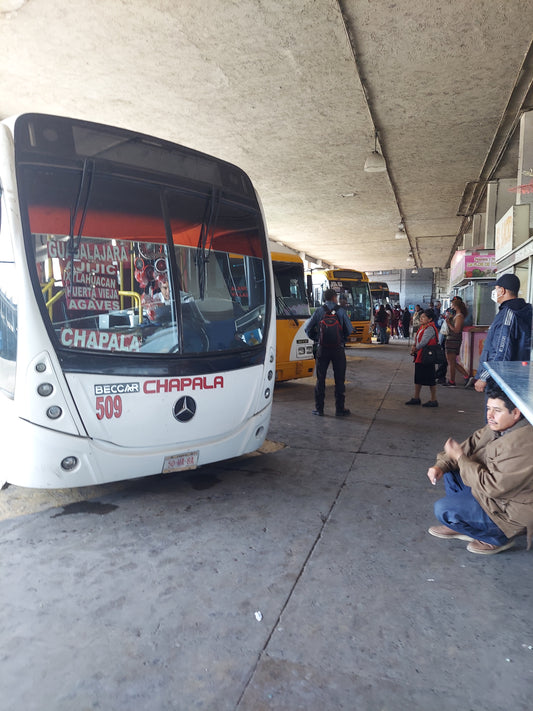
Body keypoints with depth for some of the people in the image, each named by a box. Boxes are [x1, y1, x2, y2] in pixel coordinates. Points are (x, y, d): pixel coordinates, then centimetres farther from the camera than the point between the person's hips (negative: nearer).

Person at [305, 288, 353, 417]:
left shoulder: (319, 311, -1)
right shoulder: (341, 311, -3)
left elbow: (308, 328, -2)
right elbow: (349, 330, -3)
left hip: (322, 348, 1)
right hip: (338, 348, -1)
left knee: (320, 378, 9)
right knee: (339, 379, 7)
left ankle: (319, 408, 12)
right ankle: (340, 409, 11)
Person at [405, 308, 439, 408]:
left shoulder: (430, 329, -17)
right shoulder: (422, 327, 13)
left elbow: (423, 343, -21)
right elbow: (417, 340, 17)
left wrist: (415, 349, -6)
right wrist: (414, 346, -3)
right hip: (419, 356, 10)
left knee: (430, 379, -2)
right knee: (418, 378, 16)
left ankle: (434, 400, 7)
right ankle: (416, 398, 26)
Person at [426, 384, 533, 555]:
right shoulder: (498, 427, -4)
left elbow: (492, 486, -32)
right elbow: (471, 444, 4)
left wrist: (459, 456, -25)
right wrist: (441, 465, -10)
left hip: (512, 513, -10)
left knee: (443, 510, -15)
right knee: (449, 471, 9)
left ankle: (498, 537, 5)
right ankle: (462, 526, 15)